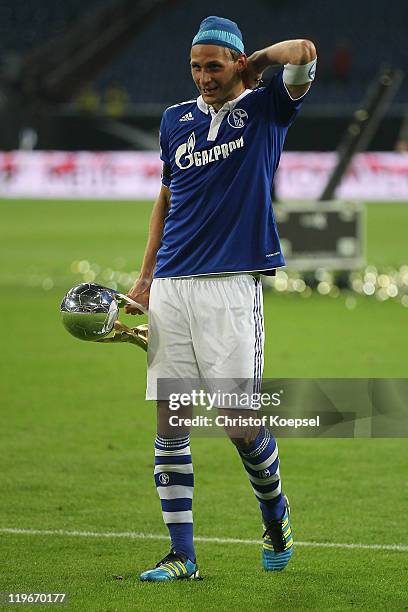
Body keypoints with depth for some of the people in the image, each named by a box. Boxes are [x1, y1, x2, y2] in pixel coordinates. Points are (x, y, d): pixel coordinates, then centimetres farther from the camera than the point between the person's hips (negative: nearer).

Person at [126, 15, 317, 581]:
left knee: (242, 424, -6)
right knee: (169, 424, 0)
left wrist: (255, 64, 1)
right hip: (171, 286, 4)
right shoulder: (176, 120, 15)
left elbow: (304, 54, -17)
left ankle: (276, 513, 23)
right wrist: (145, 277, 19)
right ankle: (181, 555, 6)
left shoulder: (264, 110, 2)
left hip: (231, 285, -4)